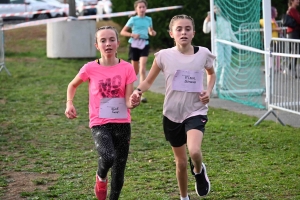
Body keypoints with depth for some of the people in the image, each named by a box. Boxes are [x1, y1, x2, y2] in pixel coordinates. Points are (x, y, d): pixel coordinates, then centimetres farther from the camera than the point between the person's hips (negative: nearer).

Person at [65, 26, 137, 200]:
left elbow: (128, 101, -7)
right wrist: (70, 104, -4)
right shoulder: (90, 69, -6)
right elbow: (72, 85, 13)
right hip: (100, 124, -2)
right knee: (108, 158, -28)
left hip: (122, 124, 2)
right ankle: (101, 177, 7)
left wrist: (132, 103, -30)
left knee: (119, 172, 7)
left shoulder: (127, 68, -5)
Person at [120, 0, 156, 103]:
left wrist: (153, 33, -3)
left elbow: (151, 31, 21)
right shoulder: (133, 19, -1)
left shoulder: (148, 19, 6)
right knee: (135, 70, 8)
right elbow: (122, 32, 1)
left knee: (142, 69, -14)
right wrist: (132, 34, -16)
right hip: (134, 44, -1)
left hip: (145, 44, 1)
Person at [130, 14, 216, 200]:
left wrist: (209, 91, -2)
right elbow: (149, 81, 3)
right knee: (181, 161, 11)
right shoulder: (164, 55, -8)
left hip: (196, 112, -1)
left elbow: (212, 74, 16)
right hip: (172, 114, 1)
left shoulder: (203, 54, -5)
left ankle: (199, 171, 9)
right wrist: (138, 91, -18)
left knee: (195, 152, -27)